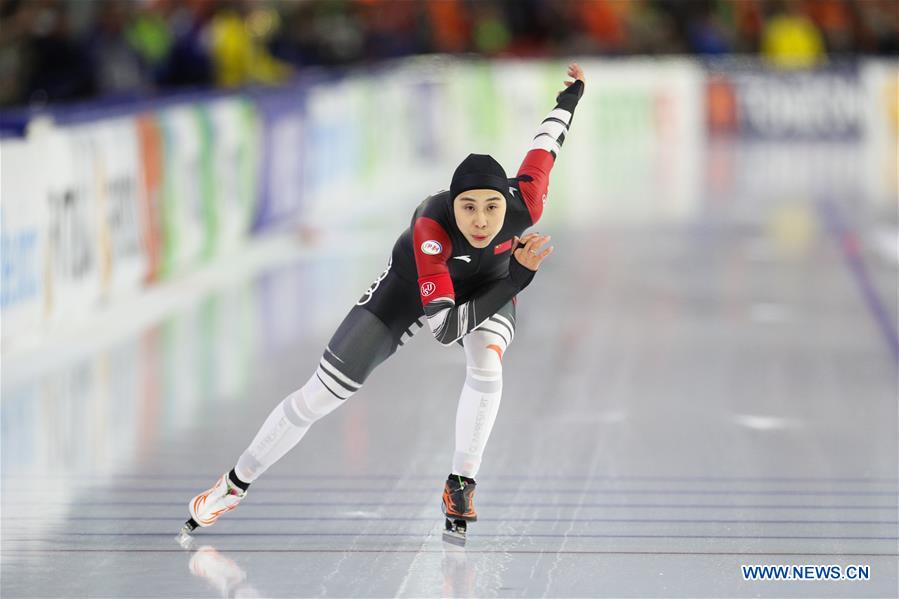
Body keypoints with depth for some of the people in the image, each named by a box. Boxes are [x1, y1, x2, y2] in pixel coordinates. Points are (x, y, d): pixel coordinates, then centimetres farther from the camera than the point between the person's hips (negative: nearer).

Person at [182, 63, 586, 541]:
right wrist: (518, 276, -48)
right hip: (415, 279, -2)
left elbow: (546, 143, -14)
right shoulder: (431, 227, -44)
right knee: (321, 393, -1)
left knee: (486, 370, -31)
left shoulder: (525, 206, -36)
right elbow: (444, 328, -43)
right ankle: (234, 485, 17)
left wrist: (570, 96, 8)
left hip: (489, 284, 2)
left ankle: (460, 487, -11)